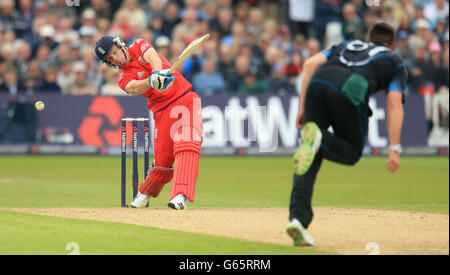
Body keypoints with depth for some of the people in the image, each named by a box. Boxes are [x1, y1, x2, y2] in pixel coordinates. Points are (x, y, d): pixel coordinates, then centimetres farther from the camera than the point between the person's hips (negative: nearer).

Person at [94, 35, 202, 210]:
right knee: (162, 160, -2)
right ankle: (146, 192, 27)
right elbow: (134, 88, -21)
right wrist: (153, 81, -43)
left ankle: (180, 195, -30)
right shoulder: (123, 78, 2)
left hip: (185, 99, -1)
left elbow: (154, 59, -14)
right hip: (163, 109, 1)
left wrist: (159, 73, -37)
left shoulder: (139, 46, 7)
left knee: (187, 143, -22)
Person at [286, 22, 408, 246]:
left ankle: (298, 217, -8)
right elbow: (394, 103, 13)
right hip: (351, 91, -3)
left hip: (318, 82, 3)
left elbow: (310, 64, 20)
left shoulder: (347, 45, 38)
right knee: (352, 152, 17)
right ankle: (319, 138, -15)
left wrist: (303, 108, 20)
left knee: (311, 160, 9)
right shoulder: (395, 63, 29)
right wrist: (394, 149, 8)